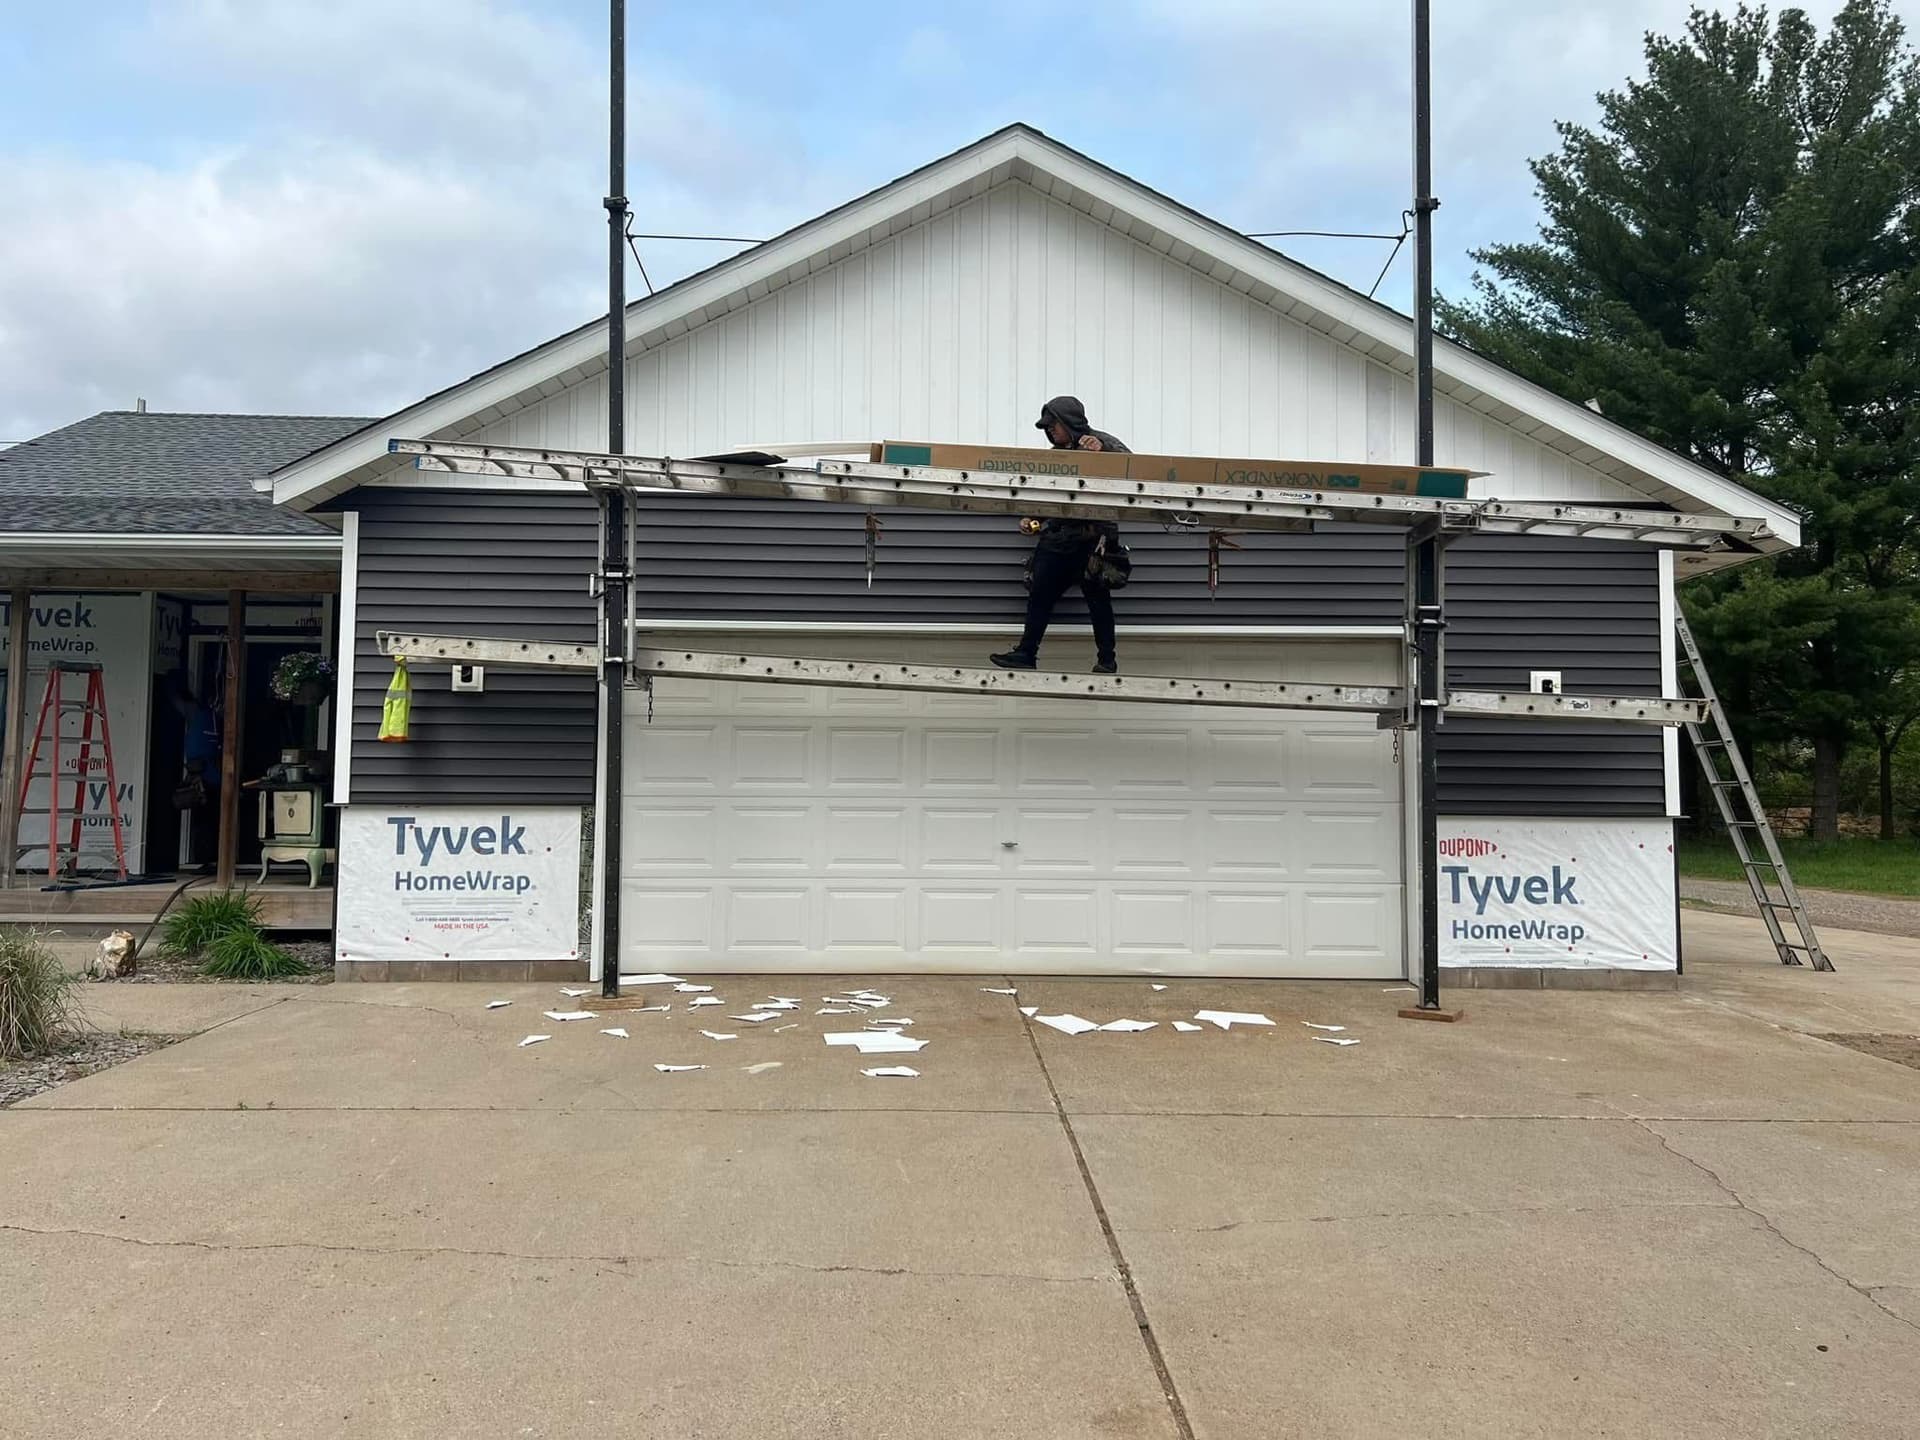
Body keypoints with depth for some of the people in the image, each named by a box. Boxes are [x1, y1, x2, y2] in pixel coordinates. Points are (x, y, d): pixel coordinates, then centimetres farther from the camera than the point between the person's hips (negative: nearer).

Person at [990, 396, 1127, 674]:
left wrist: (1102, 450, -31)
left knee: (1097, 596, -1)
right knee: (1039, 592, 5)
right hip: (1056, 535, 6)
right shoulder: (1056, 453, 18)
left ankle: (1106, 659, 9)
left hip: (1092, 536, -6)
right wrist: (1033, 519, 11)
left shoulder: (1102, 442, -2)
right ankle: (1026, 653, 12)